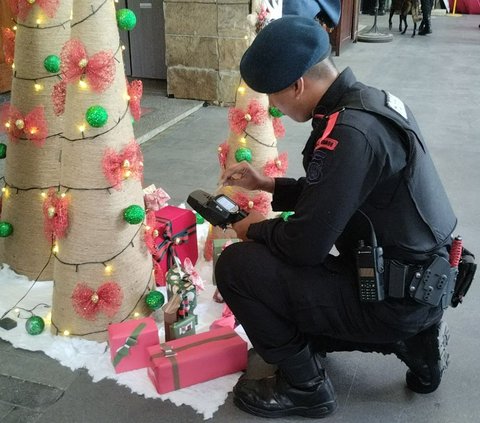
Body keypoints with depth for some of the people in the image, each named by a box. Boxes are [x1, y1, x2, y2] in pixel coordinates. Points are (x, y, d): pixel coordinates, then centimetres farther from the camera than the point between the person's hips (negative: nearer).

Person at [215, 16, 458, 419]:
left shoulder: (349, 133, -27)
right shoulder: (371, 101, 3)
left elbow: (306, 244, -25)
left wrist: (256, 229, -5)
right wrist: (266, 184, 13)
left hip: (394, 296, -10)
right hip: (418, 279, 10)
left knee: (237, 267, -13)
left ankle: (304, 386, 5)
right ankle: (411, 338, 18)